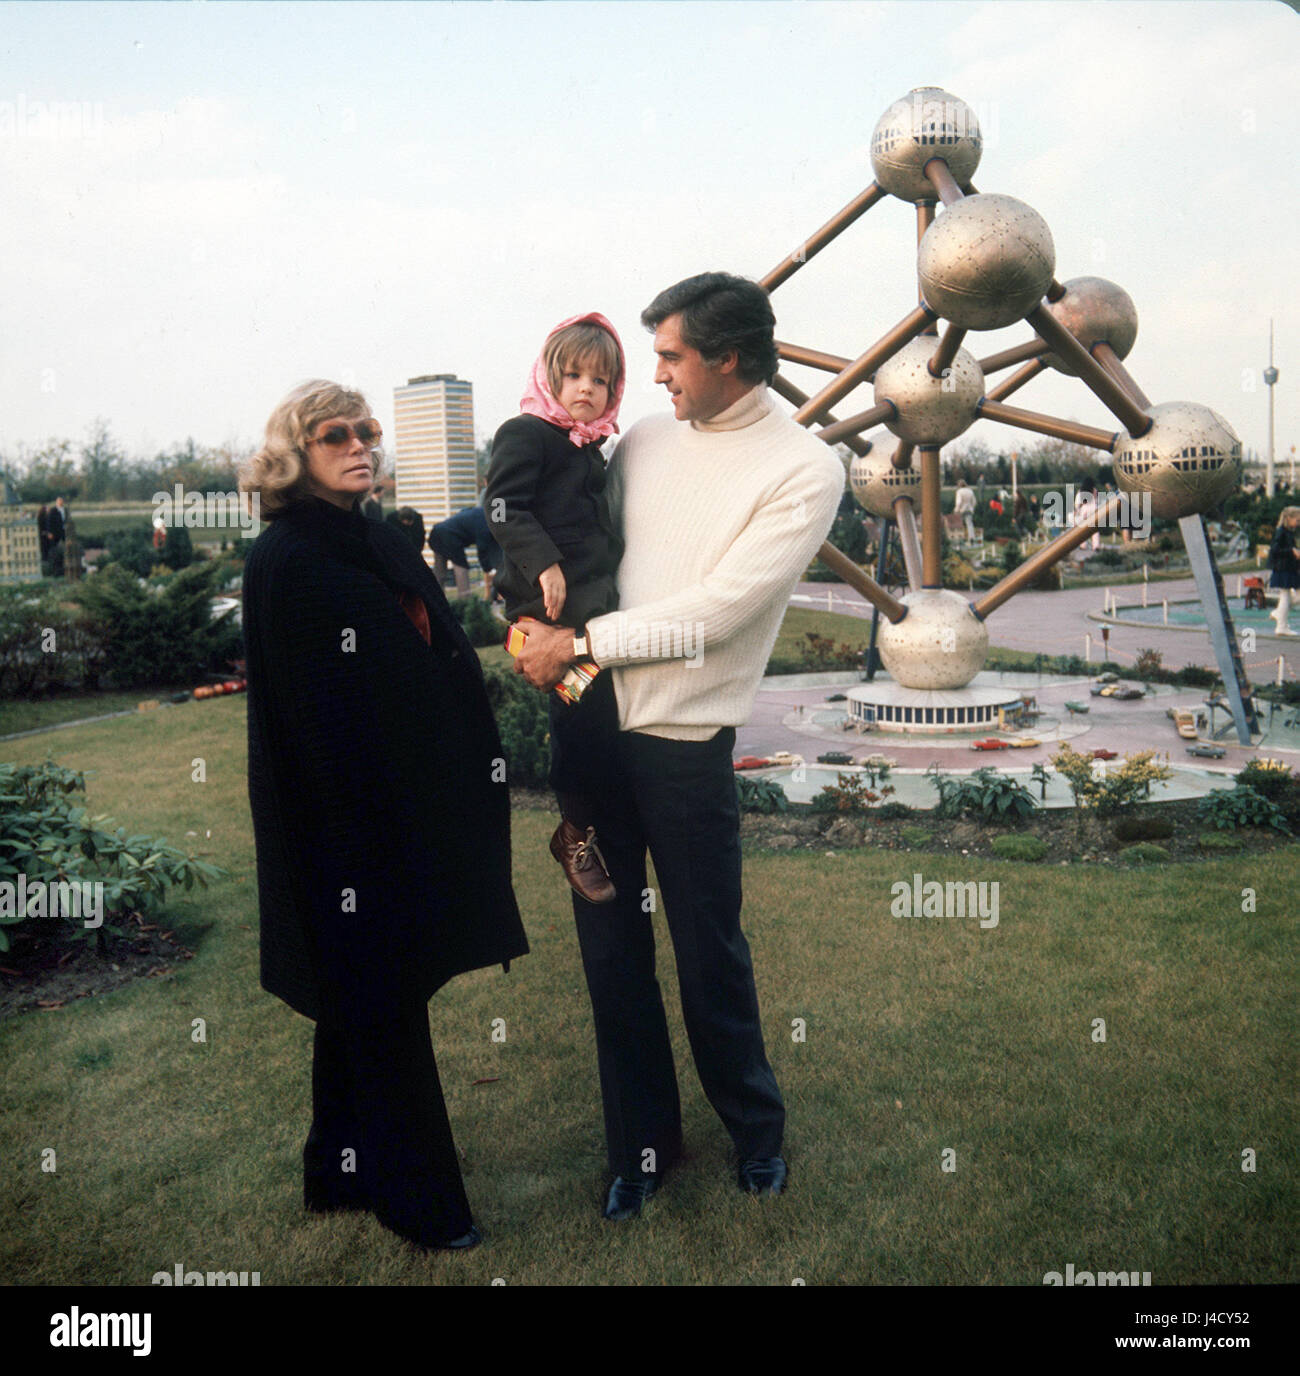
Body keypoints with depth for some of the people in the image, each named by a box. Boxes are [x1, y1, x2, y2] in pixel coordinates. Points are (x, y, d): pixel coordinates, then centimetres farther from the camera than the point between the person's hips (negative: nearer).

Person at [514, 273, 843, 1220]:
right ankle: (642, 1140, 32)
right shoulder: (646, 441, 9)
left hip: (687, 741, -5)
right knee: (610, 943, 11)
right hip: (593, 717, 5)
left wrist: (578, 643, -12)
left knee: (709, 947, 7)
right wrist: (540, 622, -1)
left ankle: (755, 1128, 35)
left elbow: (711, 614, -16)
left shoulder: (804, 470, -8)